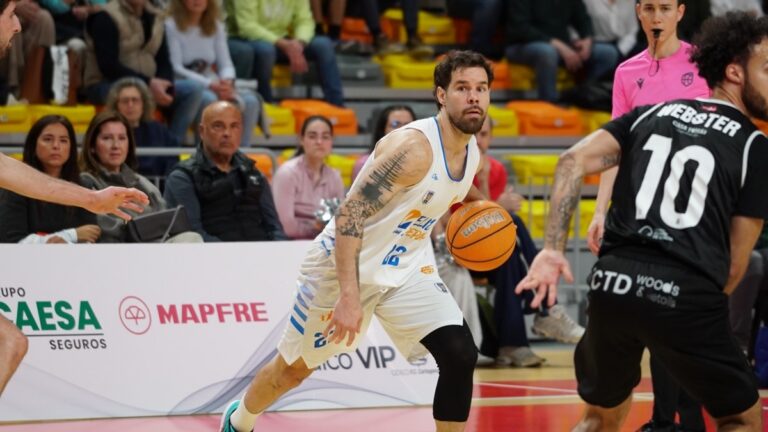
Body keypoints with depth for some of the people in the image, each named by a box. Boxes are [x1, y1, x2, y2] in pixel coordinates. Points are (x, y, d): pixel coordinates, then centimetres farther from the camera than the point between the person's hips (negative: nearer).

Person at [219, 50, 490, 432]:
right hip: (346, 264, -6)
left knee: (460, 356, -15)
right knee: (294, 368, 12)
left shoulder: (471, 150, -1)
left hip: (407, 267, 6)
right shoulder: (413, 146, -28)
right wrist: (348, 296, -36)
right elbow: (350, 214, -30)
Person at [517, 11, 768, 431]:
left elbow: (574, 161, 4)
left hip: (613, 282, 5)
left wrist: (552, 249, -1)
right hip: (686, 294, -4)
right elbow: (734, 264, 5)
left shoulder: (650, 114, 18)